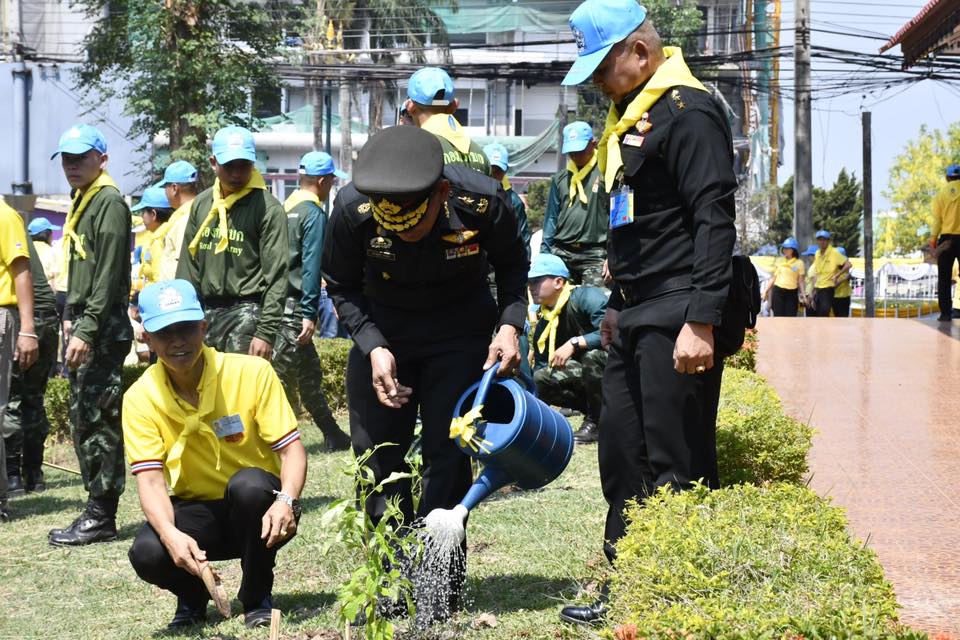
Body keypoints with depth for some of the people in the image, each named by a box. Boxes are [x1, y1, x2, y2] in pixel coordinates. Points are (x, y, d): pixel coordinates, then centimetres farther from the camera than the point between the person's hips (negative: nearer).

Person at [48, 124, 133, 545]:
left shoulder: (109, 203, -10)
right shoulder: (80, 202, 19)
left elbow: (108, 276, -18)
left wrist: (87, 330, -22)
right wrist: (72, 323, 16)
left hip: (104, 330, -10)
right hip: (83, 326, 10)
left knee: (100, 420, -7)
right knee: (82, 421, 11)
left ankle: (101, 517, -4)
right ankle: (97, 509, 17)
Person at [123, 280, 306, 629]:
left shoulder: (253, 372, -13)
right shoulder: (140, 398, -9)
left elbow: (291, 449, -15)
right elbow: (150, 480, -17)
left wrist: (287, 501, -36)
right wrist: (171, 534, -37)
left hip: (256, 510, -1)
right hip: (195, 512, 1)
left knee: (248, 484, -36)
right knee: (147, 554, -31)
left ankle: (257, 598, -11)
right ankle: (193, 598, 7)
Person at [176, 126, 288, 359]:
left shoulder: (268, 208, -7)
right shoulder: (201, 204, 11)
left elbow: (276, 276, -10)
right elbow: (188, 267, 16)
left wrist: (266, 332, -16)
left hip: (246, 314, -6)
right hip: (205, 313, 6)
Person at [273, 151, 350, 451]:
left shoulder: (286, 207, 15)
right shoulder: (314, 213, -10)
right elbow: (311, 266, -16)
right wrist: (309, 313, -18)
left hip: (278, 300, 9)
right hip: (294, 308, -9)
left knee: (309, 373, 12)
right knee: (280, 374, -6)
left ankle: (333, 435, 17)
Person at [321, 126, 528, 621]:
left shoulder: (482, 202, -26)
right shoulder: (352, 209, -26)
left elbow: (511, 264, -4)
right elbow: (341, 287, -8)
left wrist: (509, 325, -19)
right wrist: (374, 348, -22)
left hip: (461, 333, -1)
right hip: (380, 333, 2)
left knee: (446, 455, -6)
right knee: (376, 454, 3)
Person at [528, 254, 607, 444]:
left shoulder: (587, 296, -20)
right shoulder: (544, 325, 2)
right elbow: (540, 366, 5)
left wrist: (574, 343, -36)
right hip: (586, 370, 7)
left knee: (591, 355, -37)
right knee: (541, 379, -11)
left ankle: (597, 422, -16)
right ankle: (595, 412, 3)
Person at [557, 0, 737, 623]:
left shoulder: (689, 111, -13)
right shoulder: (631, 113, 17)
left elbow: (714, 221, -20)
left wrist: (700, 323, -24)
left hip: (678, 317, -10)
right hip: (635, 315, 10)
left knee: (678, 466, -6)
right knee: (621, 455, 14)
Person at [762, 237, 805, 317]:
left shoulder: (799, 263, 4)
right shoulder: (779, 262, 10)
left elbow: (800, 281, 3)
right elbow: (773, 278, 15)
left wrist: (803, 293, -10)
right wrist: (766, 290, 9)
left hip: (792, 293, -1)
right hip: (778, 292, 1)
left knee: (790, 318, -3)